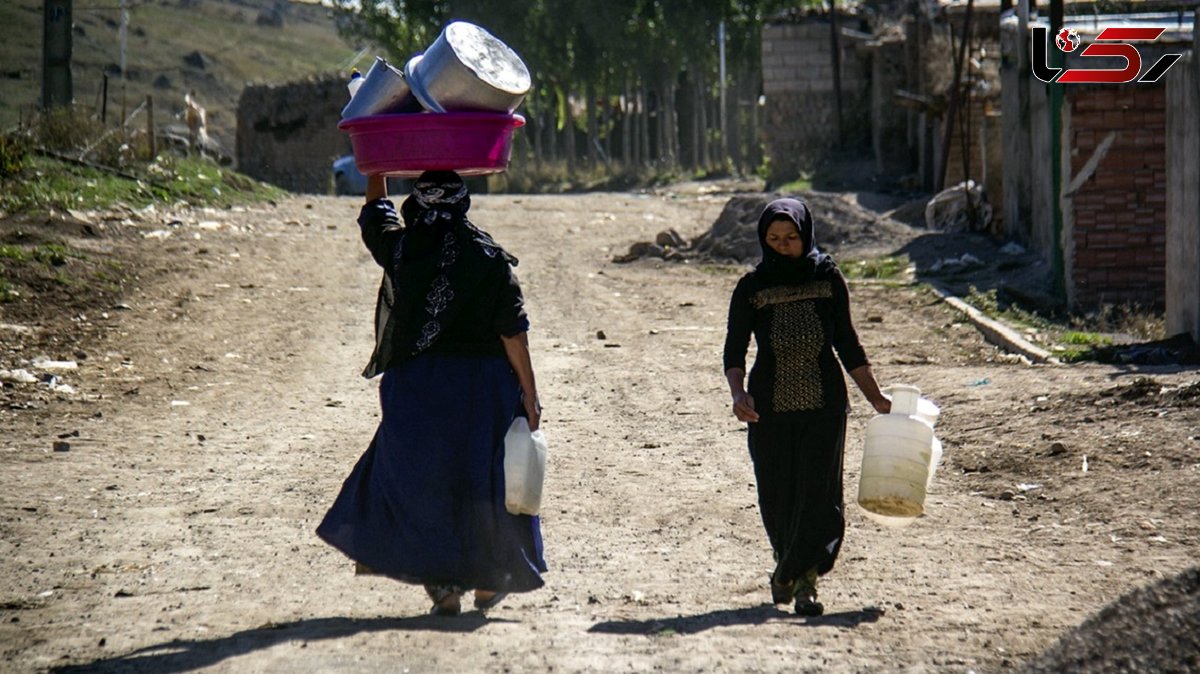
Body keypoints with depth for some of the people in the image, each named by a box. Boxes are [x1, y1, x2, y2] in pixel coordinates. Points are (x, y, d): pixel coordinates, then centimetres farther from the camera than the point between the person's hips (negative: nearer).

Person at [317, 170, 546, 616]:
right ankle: (488, 580, 21)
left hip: (414, 387, 0)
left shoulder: (398, 250, -2)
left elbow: (375, 214, 22)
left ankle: (443, 587, 2)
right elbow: (512, 332, -7)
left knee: (420, 480, 7)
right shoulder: (489, 257, -5)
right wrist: (529, 393, -2)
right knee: (482, 479, 13)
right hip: (483, 386, 0)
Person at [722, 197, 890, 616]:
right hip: (770, 408, 0)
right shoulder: (752, 289, -1)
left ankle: (800, 580, -7)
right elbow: (734, 352, -3)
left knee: (818, 493, -9)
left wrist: (876, 398, 8)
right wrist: (738, 394, -21)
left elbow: (848, 346, 9)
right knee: (778, 498, 7)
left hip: (824, 405, 0)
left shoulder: (828, 280, 1)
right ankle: (794, 571, 30)